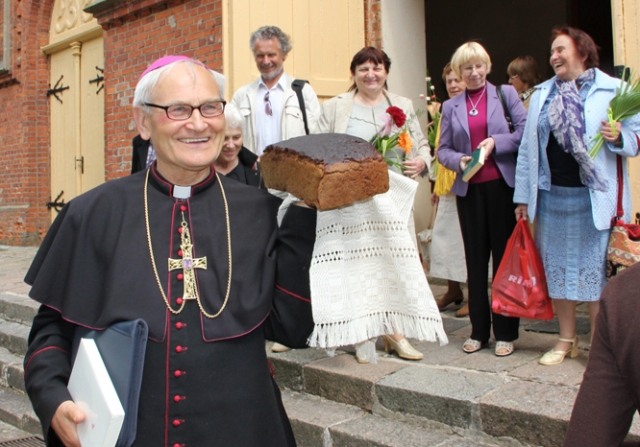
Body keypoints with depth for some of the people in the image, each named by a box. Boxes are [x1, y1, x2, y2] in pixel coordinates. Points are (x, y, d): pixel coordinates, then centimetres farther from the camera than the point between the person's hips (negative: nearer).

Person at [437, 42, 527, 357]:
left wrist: (496, 142, -15)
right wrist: (458, 160, -11)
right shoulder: (451, 107, 12)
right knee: (475, 259, 8)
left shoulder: (505, 94, 6)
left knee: (504, 256, 3)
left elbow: (526, 130, -2)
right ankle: (478, 331, 18)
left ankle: (505, 332, 13)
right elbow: (443, 150, 9)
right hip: (469, 189, 2)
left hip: (502, 185, -2)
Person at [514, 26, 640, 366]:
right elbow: (527, 146, 10)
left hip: (593, 197, -4)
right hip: (551, 195, 4)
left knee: (596, 268, 2)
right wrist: (523, 195, 7)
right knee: (557, 266, 10)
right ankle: (566, 340, 24)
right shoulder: (541, 95, 11)